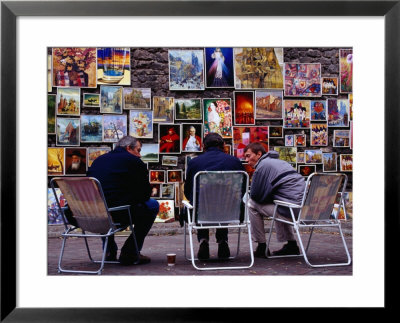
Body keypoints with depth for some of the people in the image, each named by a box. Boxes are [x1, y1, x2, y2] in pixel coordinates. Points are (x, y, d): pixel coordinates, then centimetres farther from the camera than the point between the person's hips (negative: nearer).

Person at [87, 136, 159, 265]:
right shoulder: (134, 161, 2)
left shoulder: (99, 159, 21)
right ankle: (129, 254, 11)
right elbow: (145, 193, 3)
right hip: (116, 215, -7)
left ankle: (109, 251, 34)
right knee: (152, 205, 14)